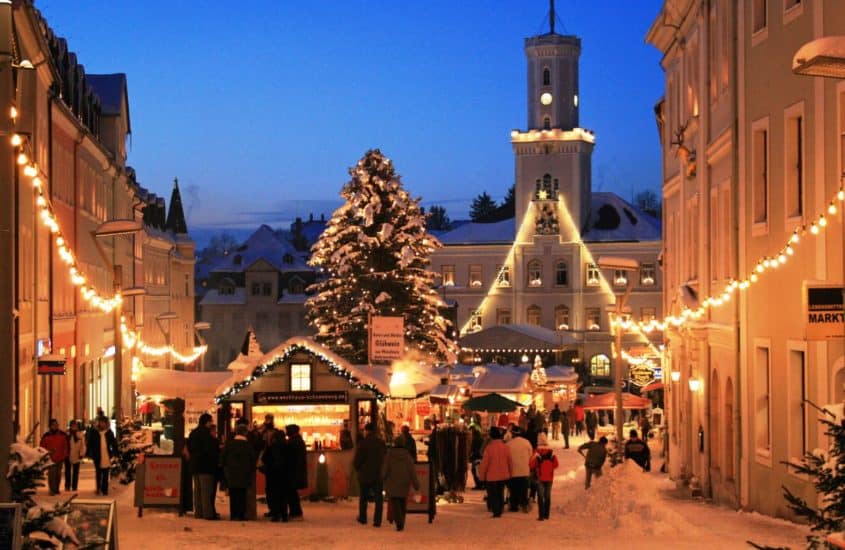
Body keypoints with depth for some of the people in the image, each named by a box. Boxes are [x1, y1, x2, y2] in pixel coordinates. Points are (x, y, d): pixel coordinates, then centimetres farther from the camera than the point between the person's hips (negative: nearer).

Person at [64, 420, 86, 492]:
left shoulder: (80, 434, 0)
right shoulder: (66, 434, 1)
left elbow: (83, 445, -2)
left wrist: (82, 454, -9)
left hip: (76, 456, -1)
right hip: (68, 456, 1)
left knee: (75, 472, 5)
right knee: (67, 472, 6)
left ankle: (74, 487, 10)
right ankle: (67, 486, 13)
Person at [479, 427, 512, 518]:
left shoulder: (489, 447, -17)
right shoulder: (505, 447, -3)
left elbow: (484, 463, -13)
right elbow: (510, 462, 6)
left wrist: (482, 475, -2)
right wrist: (510, 474, 18)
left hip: (491, 476, -5)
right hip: (503, 476, 5)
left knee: (492, 495, 6)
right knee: (500, 494, 16)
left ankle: (496, 512, 1)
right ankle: (500, 511, 19)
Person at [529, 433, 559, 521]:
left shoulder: (537, 452, -11)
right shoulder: (551, 452, -3)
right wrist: (549, 468, 5)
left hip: (540, 477, -2)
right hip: (549, 477, 2)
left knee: (540, 496, 1)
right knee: (548, 496, 7)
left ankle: (541, 515, 0)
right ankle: (546, 514, 11)